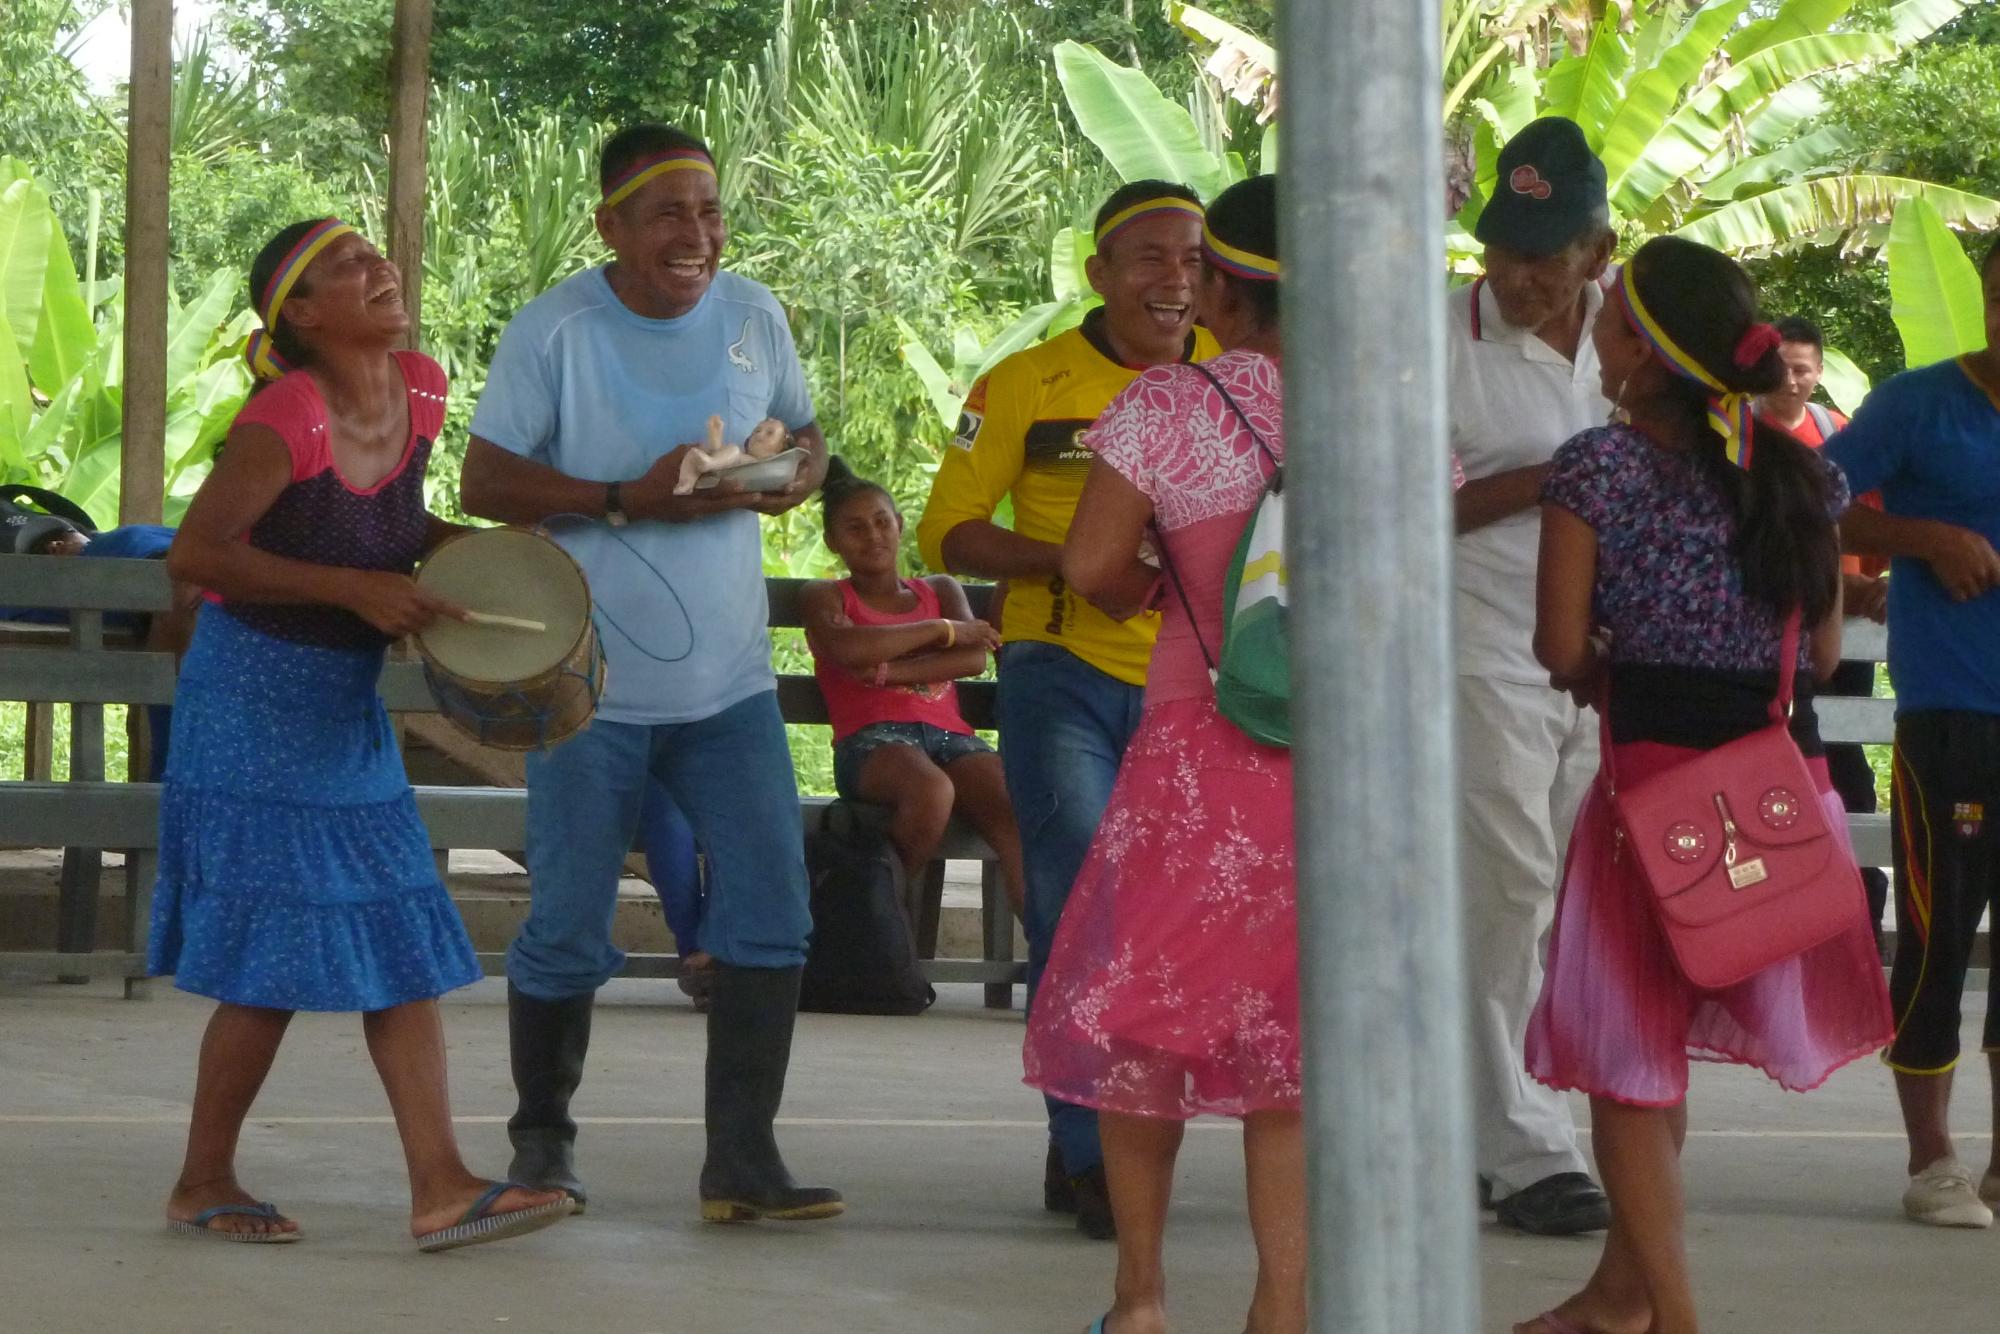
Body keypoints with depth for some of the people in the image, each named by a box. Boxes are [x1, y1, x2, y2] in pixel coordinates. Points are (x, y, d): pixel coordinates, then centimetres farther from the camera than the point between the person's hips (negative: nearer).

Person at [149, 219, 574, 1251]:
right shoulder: (283, 422, -22)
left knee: (402, 940, 3)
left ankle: (440, 1189, 3)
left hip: (349, 703, 8)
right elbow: (194, 555, -21)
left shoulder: (418, 390, 0)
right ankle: (202, 1185, 12)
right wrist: (355, 588, -24)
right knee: (274, 954, -4)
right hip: (255, 695, -7)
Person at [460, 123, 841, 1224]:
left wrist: (796, 476, -9)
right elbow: (486, 482, -11)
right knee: (567, 933, 4)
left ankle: (741, 1161, 4)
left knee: (769, 914, -3)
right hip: (593, 683, -4)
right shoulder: (554, 330, -8)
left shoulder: (753, 315, 4)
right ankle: (542, 1141, 24)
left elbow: (805, 433, 16)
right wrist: (632, 498, -22)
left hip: (730, 679, 4)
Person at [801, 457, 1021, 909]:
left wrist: (885, 672, -5)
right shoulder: (824, 597, 20)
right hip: (871, 737, -3)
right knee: (932, 790, -39)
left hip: (948, 734, 3)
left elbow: (974, 657, 7)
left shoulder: (941, 590, 28)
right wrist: (942, 630, 4)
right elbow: (846, 648, -5)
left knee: (1015, 812, -30)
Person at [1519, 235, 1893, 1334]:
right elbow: (1823, 649, 8)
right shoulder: (1795, 473, 4)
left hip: (1649, 764, -5)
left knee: (1628, 1049, 6)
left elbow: (1561, 649, -10)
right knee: (1659, 1035, 20)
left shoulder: (1597, 467, -10)